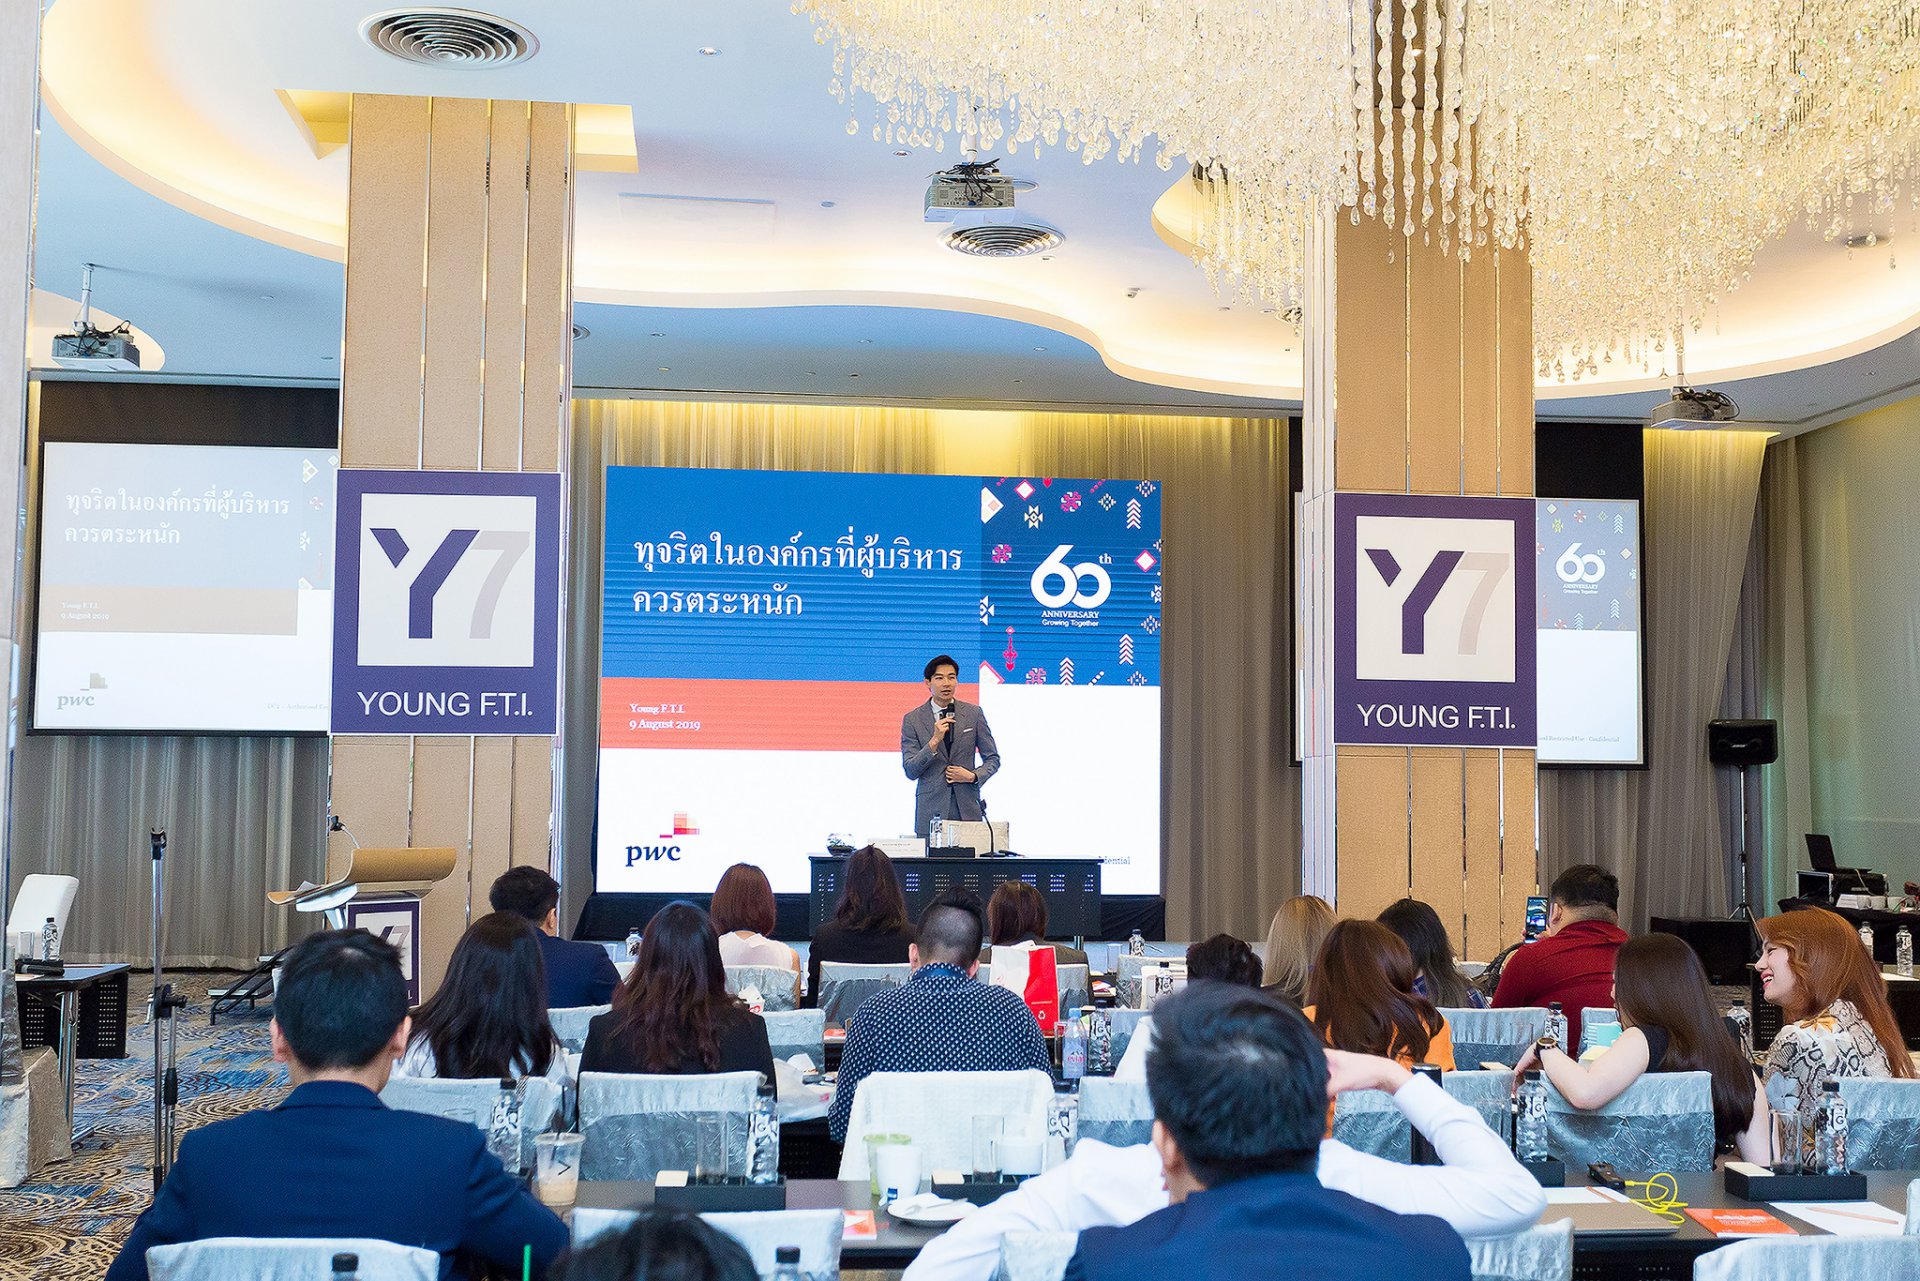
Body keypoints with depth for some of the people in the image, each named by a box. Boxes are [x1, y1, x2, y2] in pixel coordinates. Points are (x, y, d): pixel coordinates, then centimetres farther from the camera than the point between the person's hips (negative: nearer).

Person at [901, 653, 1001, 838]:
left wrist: (974, 776, -6)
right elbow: (910, 771, -3)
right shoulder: (912, 719, 2)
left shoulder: (973, 714, 7)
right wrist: (934, 741, -15)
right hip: (931, 811, -1)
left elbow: (992, 759, 13)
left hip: (968, 809, 1)